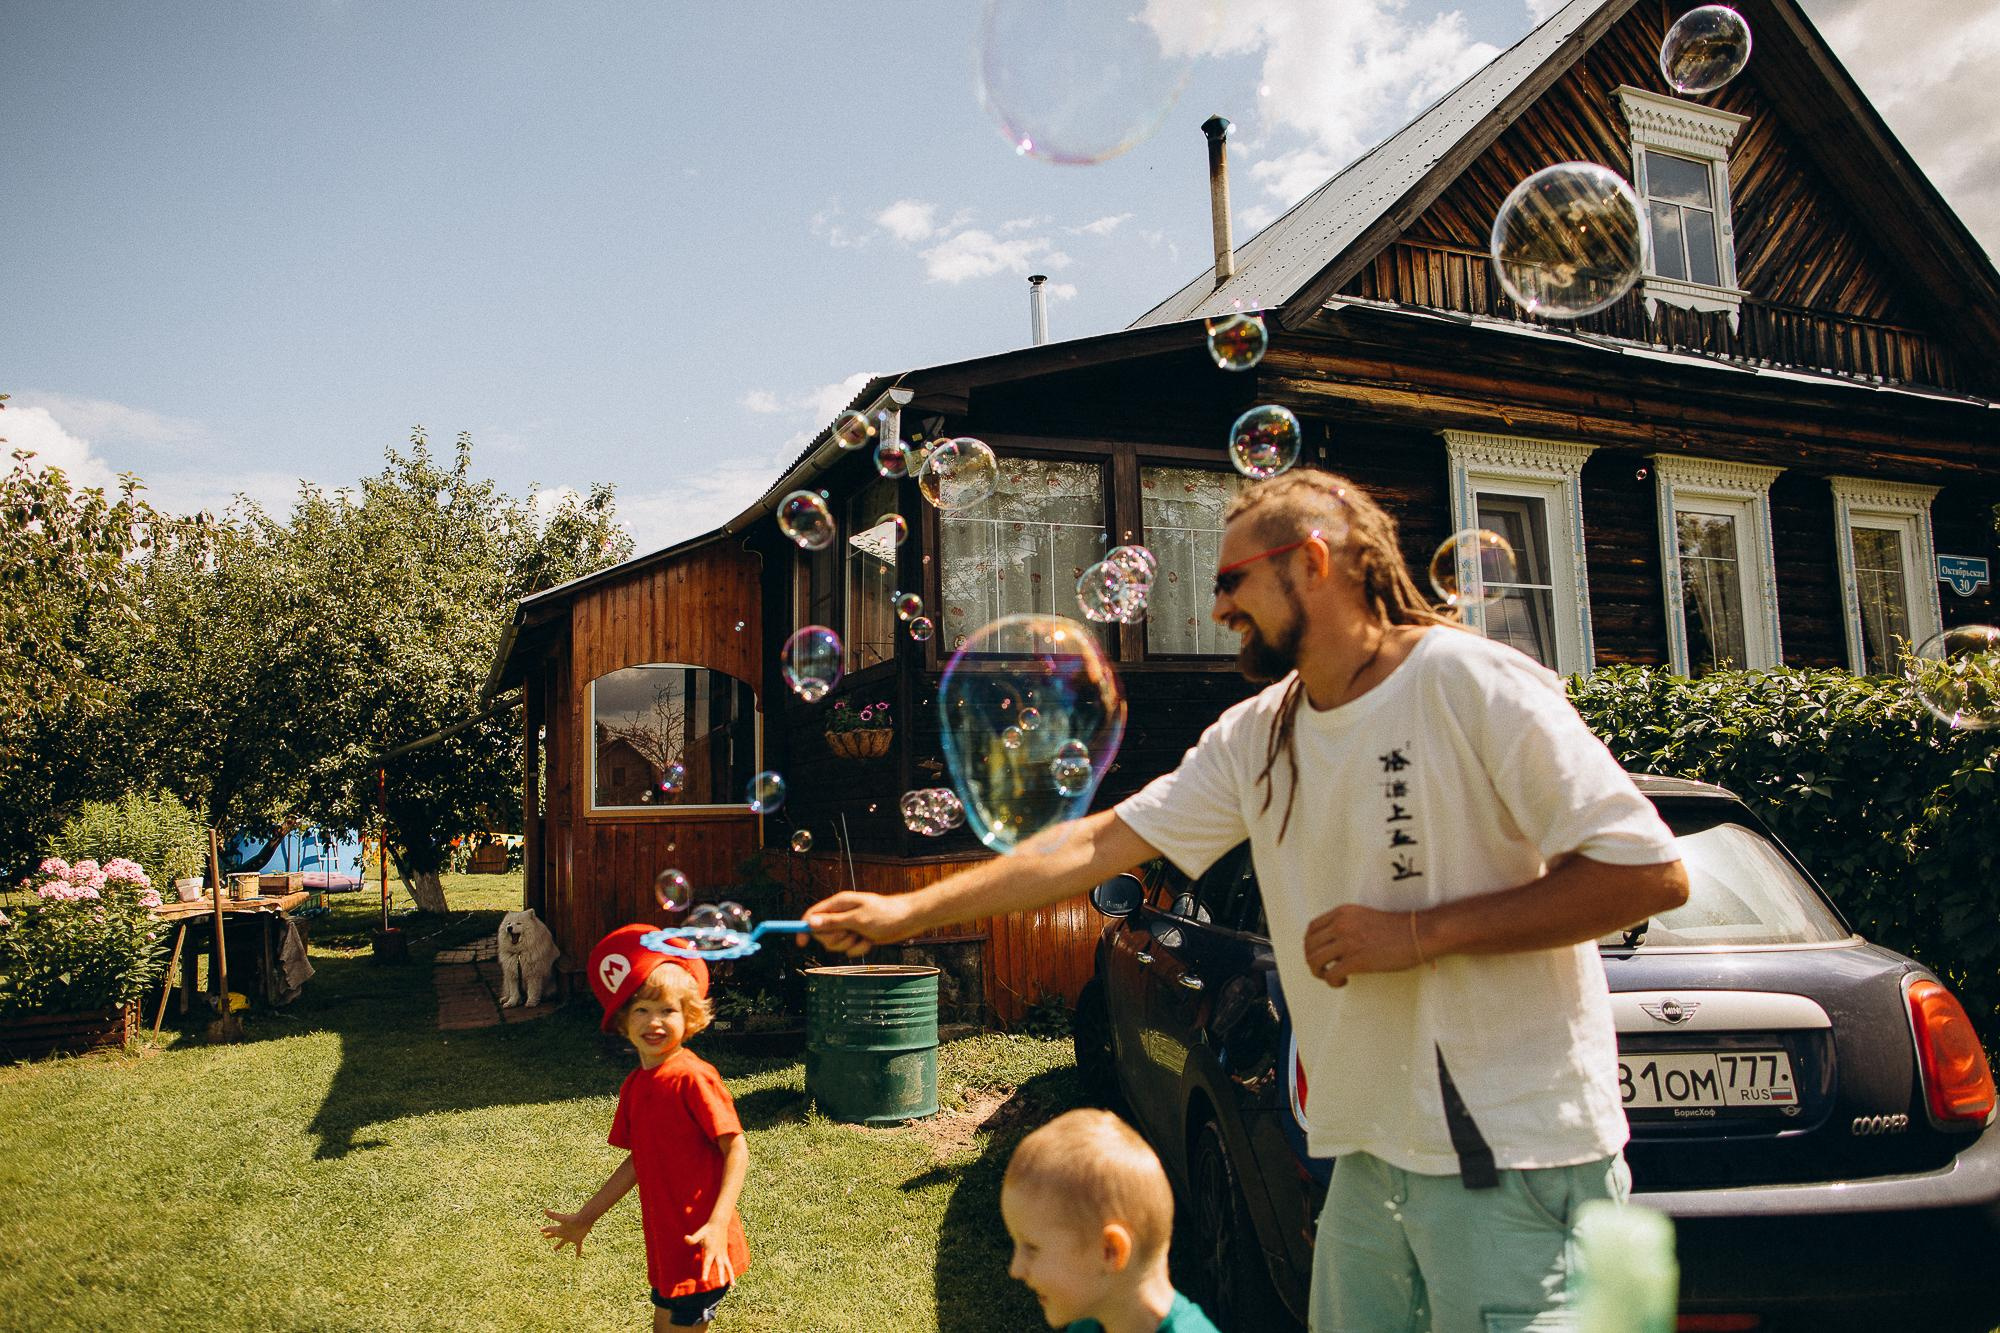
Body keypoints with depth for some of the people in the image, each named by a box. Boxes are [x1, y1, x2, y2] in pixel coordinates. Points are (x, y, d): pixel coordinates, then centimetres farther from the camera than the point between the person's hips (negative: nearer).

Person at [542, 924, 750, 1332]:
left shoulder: (694, 1077, -18)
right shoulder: (633, 1086, 6)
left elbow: (737, 1149, -18)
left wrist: (718, 1224, -26)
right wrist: (585, 1217, 22)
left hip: (701, 1246, -8)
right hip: (665, 1242, 8)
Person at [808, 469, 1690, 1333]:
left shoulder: (1469, 681, -13)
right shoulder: (1254, 737, 6)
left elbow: (1650, 872, -15)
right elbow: (1097, 844, 6)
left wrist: (1421, 932, -19)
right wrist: (907, 913, 4)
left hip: (1517, 1157, -6)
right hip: (1373, 1154, 6)